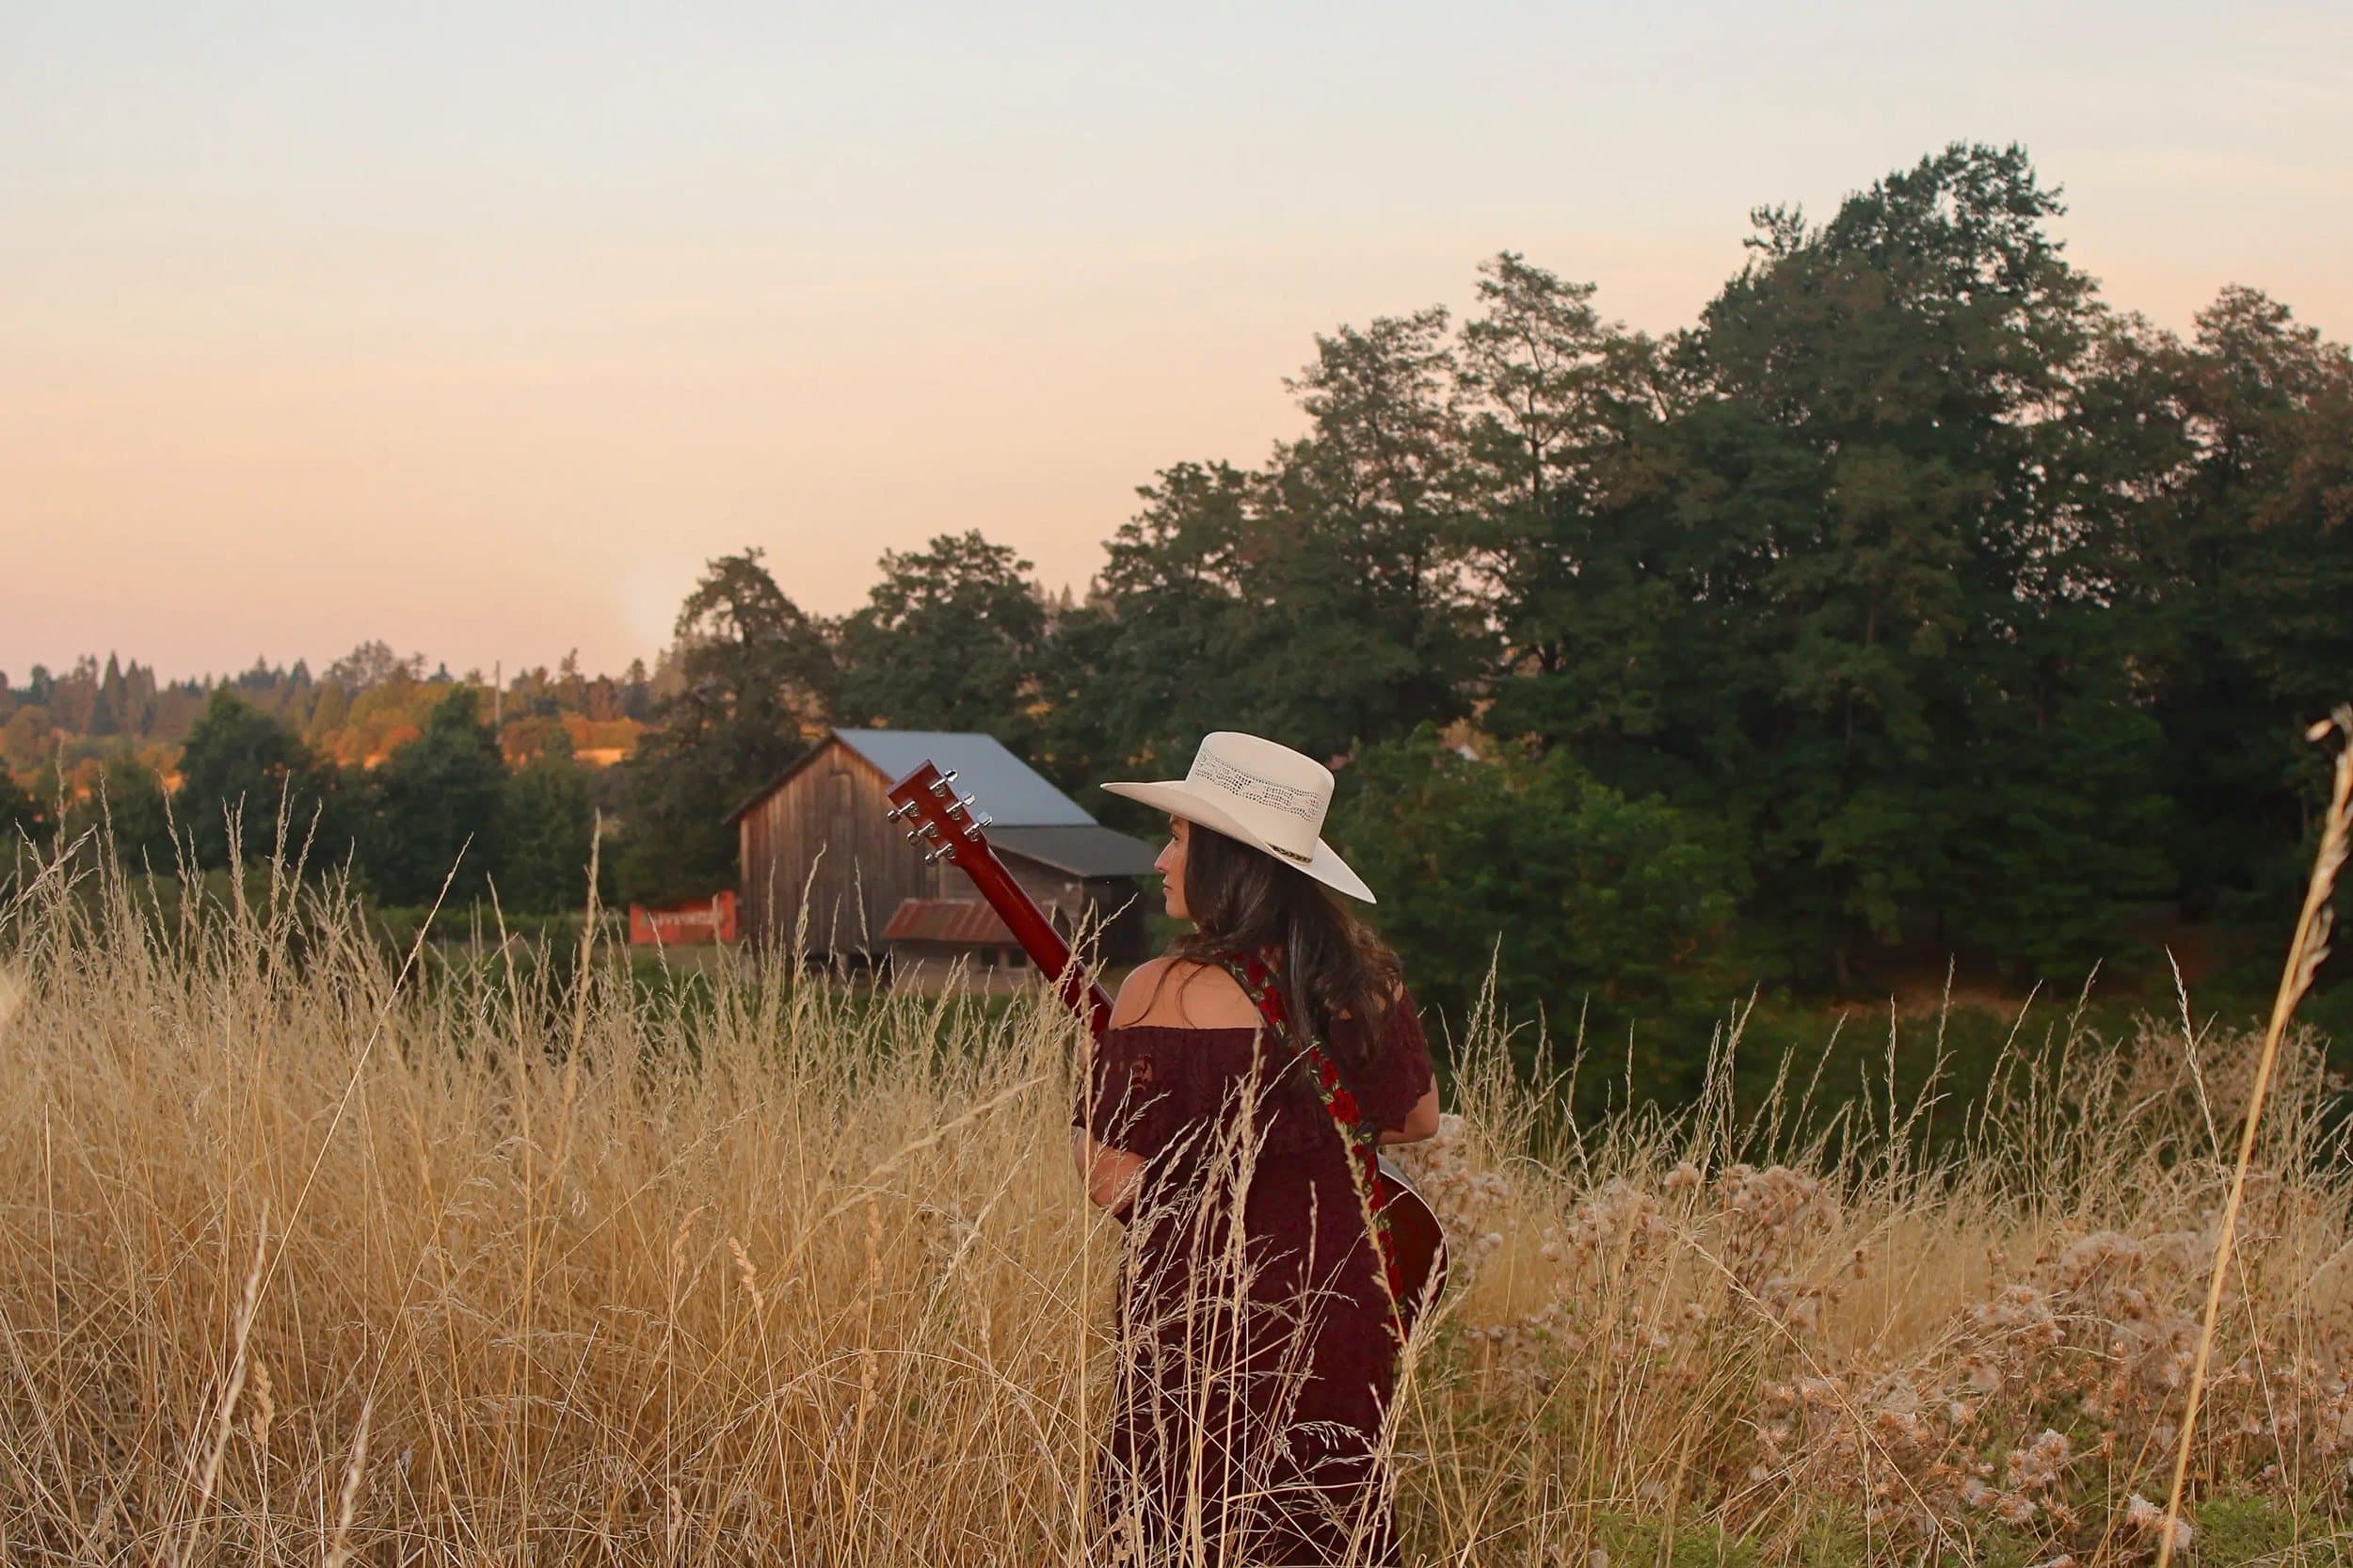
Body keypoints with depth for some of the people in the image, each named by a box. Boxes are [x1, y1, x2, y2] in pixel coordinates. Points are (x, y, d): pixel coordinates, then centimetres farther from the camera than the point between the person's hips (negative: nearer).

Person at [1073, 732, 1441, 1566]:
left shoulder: (1165, 992, -18)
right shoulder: (1368, 976, 0)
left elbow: (1113, 1179, -16)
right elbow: (1420, 1117, 14)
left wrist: (1091, 1095, 3)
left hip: (1207, 1318, -5)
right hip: (1344, 1311, 6)